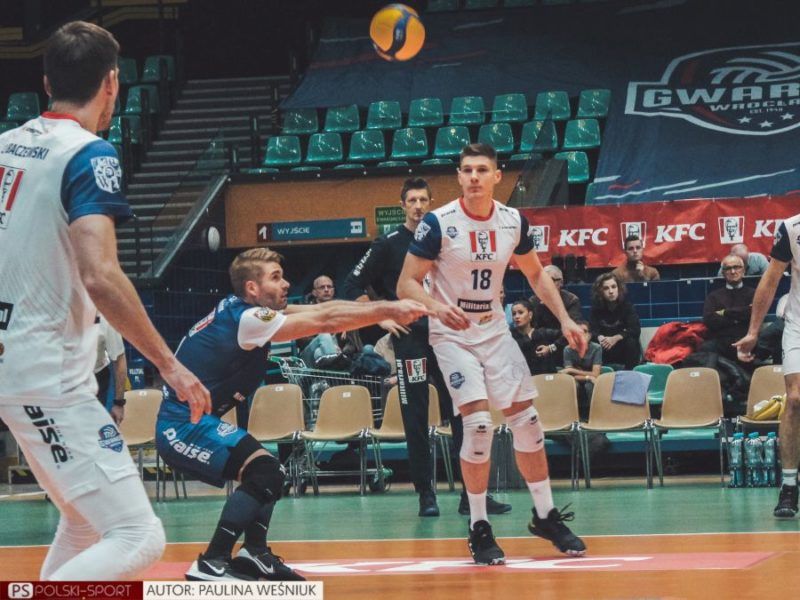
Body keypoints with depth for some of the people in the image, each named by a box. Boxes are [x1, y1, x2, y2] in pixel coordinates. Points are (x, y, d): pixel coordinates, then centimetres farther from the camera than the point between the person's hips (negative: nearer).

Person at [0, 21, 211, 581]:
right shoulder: (90, 154, -12)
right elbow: (101, 276, -23)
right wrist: (170, 364, -17)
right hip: (47, 372, -9)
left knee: (86, 521, 24)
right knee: (138, 538, -11)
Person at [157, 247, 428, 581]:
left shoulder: (242, 311, 9)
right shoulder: (246, 318, -18)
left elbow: (322, 309, 5)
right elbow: (325, 321, -20)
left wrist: (387, 309, -2)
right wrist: (387, 311, -16)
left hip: (190, 421, 11)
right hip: (183, 426, -11)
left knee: (268, 474, 19)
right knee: (263, 472, -20)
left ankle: (254, 554, 20)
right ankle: (210, 564, -20)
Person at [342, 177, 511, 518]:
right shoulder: (389, 244, -1)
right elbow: (353, 287, -1)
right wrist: (381, 320, -7)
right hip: (410, 339, -3)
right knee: (416, 421, -1)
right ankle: (426, 495, 7)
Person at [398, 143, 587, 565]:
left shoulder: (513, 222, -2)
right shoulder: (438, 223, -15)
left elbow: (536, 275, 12)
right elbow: (407, 284, -15)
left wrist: (564, 319, 2)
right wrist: (437, 307, -34)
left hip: (495, 331, 5)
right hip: (452, 336, -5)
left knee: (527, 421, 4)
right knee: (478, 423, -18)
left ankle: (546, 516, 20)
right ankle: (478, 529, -6)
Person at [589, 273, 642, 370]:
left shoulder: (626, 305, -9)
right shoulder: (596, 307, -4)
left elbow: (635, 329, -21)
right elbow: (592, 330, -15)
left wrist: (615, 338, -35)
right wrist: (600, 338, -39)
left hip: (625, 350, -1)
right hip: (605, 353, 1)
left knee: (631, 341, -32)